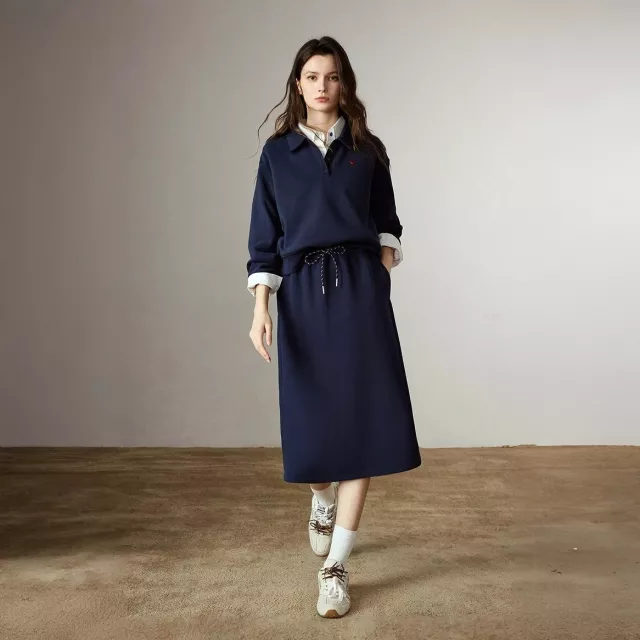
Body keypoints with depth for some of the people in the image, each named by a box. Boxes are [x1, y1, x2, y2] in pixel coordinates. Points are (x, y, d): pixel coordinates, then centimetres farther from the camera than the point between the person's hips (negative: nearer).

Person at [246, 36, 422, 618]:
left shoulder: (368, 149, 9)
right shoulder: (278, 152, 6)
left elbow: (386, 224, 15)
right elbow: (264, 239, 3)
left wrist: (382, 278, 0)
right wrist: (260, 308, -6)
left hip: (360, 288, 0)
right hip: (302, 291, 0)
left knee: (360, 415, -8)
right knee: (312, 413, 7)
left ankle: (336, 566, -1)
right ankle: (323, 501, 42)